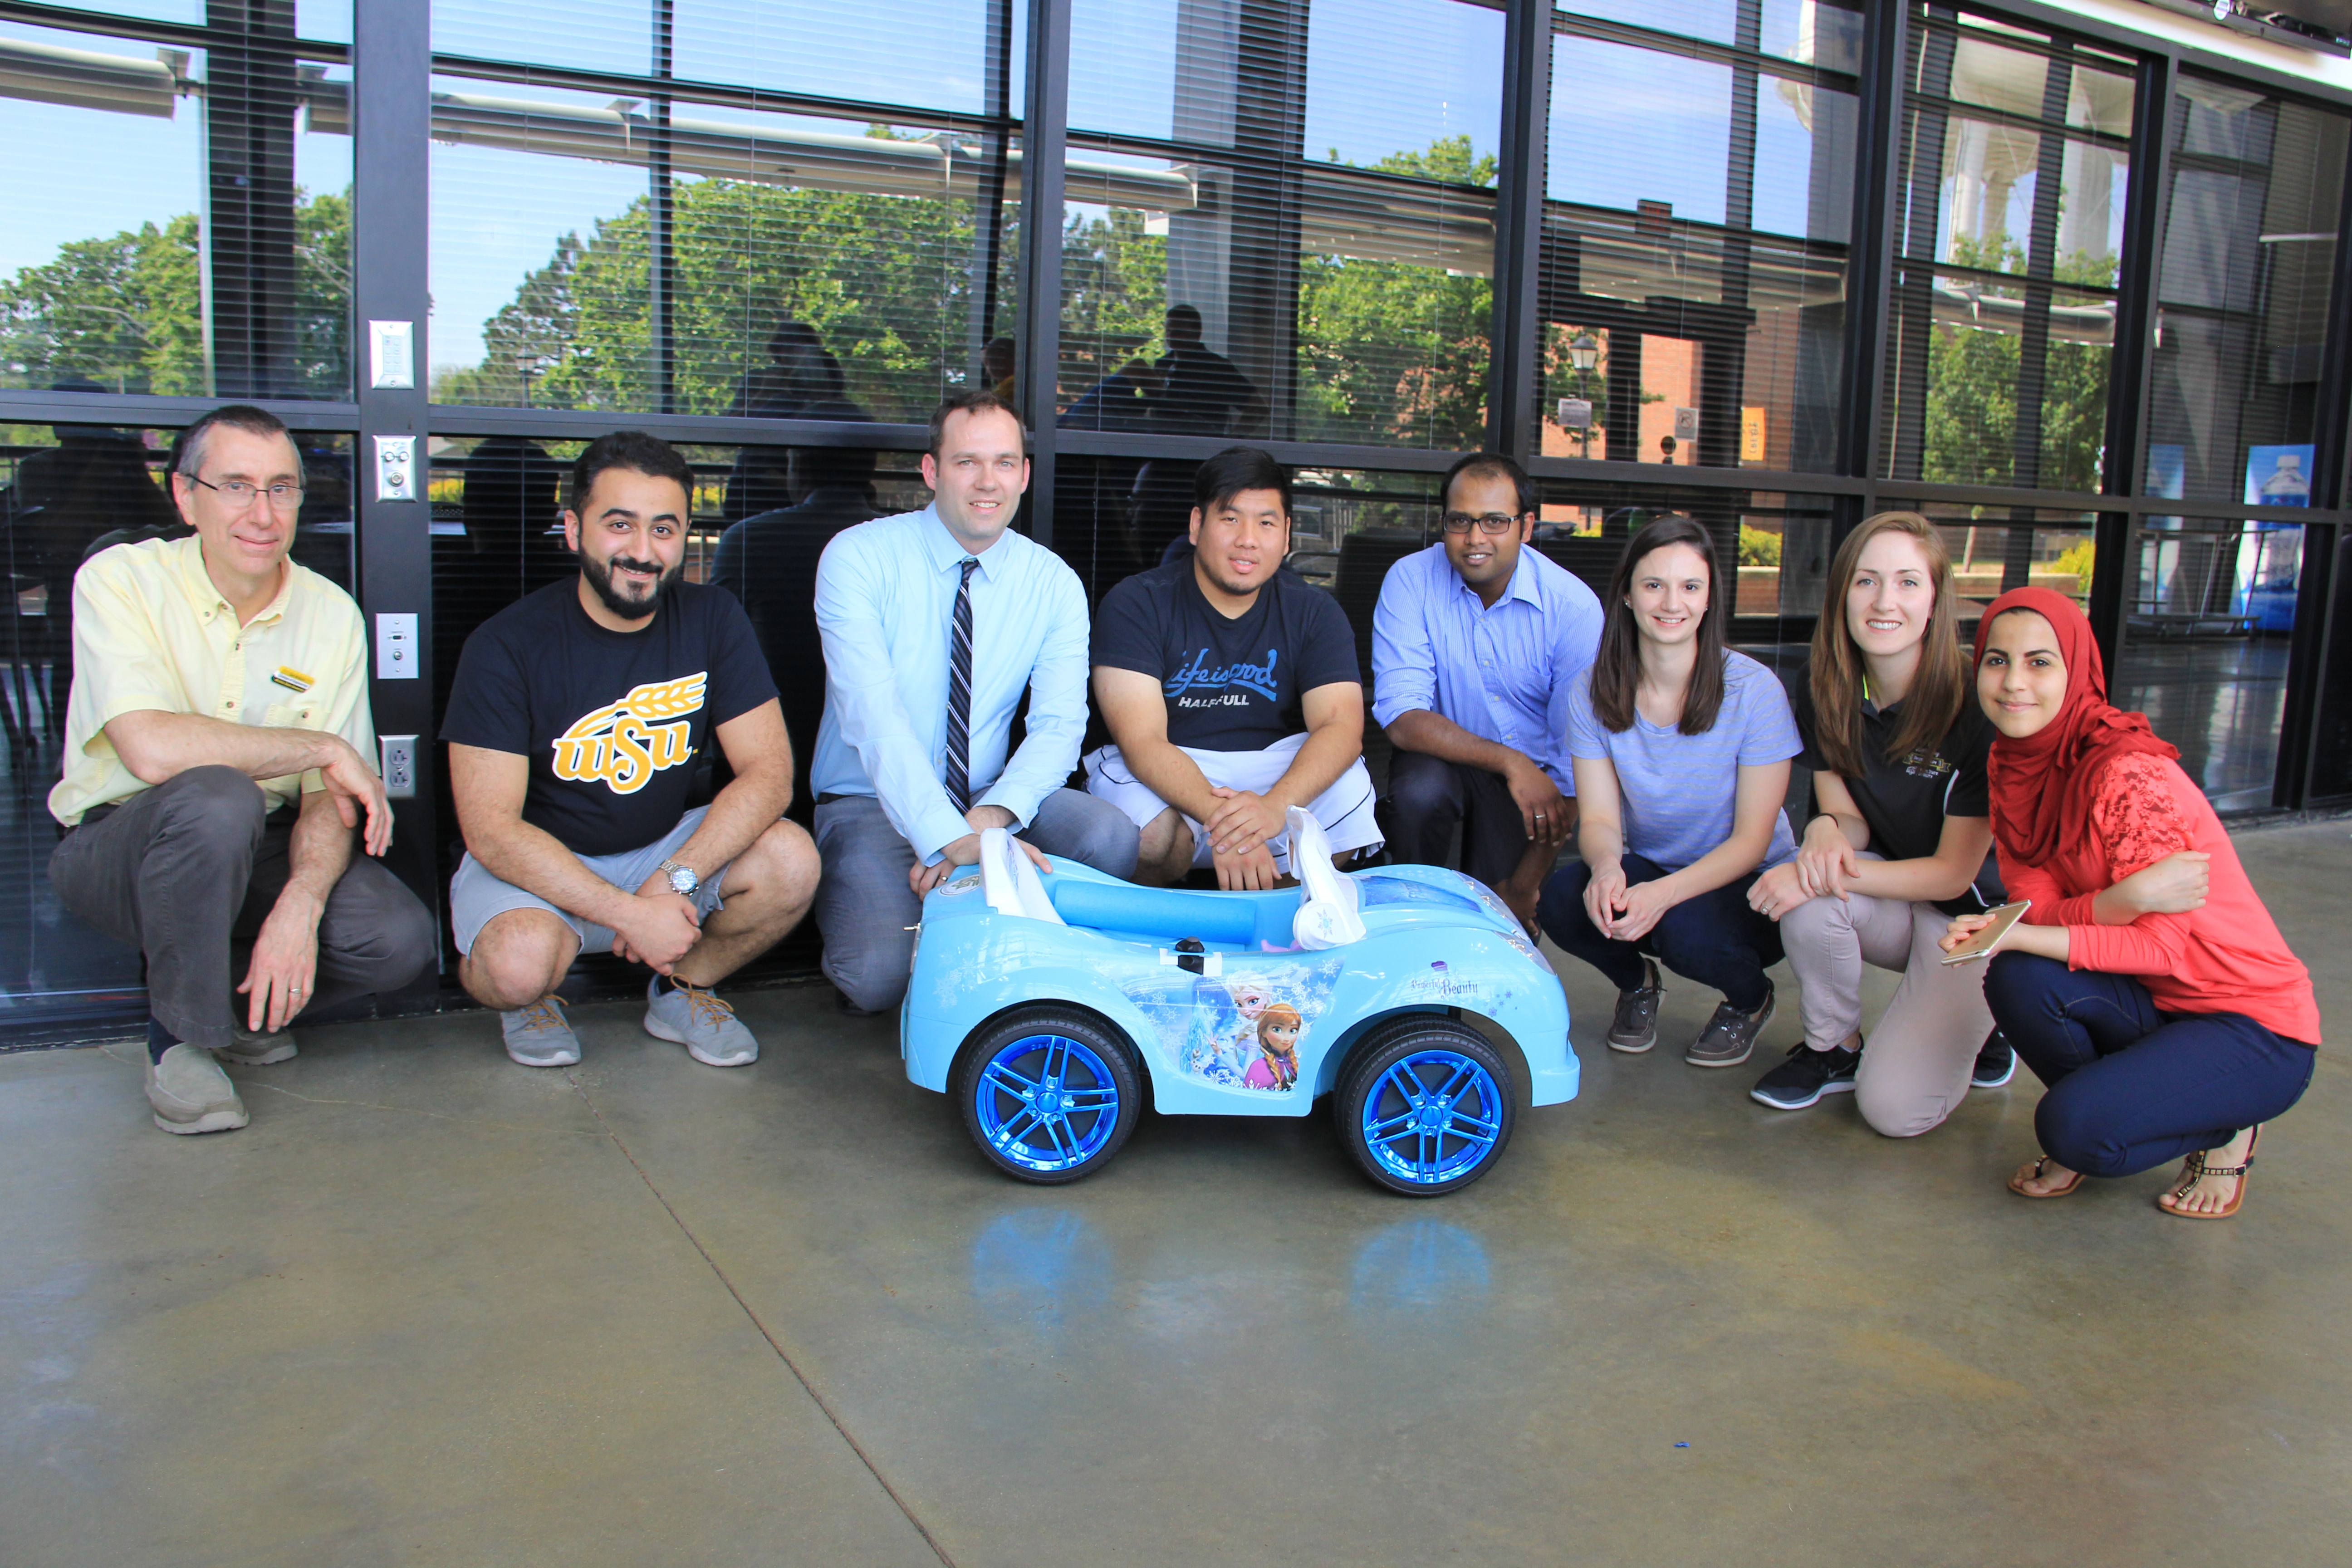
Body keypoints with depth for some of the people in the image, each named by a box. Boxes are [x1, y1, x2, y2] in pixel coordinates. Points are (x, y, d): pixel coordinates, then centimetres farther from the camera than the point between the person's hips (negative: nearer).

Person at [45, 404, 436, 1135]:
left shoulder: (332, 614, -5)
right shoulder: (120, 581, -14)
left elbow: (327, 801, -9)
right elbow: (151, 748, -30)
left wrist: (300, 906, -27)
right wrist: (322, 748, -23)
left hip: (255, 852, 3)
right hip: (119, 846, -3)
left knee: (399, 938, -23)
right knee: (216, 797, -37)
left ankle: (241, 1004, 8)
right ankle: (184, 1033, -14)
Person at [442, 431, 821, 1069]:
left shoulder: (713, 622, -7)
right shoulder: (506, 646, -16)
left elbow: (768, 771, -12)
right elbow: (490, 828, -20)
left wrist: (675, 878, -27)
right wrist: (629, 912, -30)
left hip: (666, 846, 3)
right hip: (534, 865, -3)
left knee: (791, 861, -23)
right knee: (521, 962, -35)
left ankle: (682, 989, 5)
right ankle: (531, 1000, 6)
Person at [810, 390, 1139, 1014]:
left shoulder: (1054, 583, 1)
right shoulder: (858, 558, -10)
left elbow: (1059, 724, -9)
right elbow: (874, 717, -22)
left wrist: (993, 816, -29)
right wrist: (949, 839, -35)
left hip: (989, 801, 3)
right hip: (872, 801, -3)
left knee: (1111, 839, -27)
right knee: (880, 974, -29)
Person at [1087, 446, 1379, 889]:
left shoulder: (1314, 612, -2)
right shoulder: (1133, 605, -11)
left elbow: (1341, 726, -17)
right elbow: (1142, 740, -22)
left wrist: (1273, 806, -40)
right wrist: (1218, 818, -43)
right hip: (1166, 772, -3)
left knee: (1347, 787, -27)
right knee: (1152, 833, -35)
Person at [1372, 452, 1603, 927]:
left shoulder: (1574, 606, -15)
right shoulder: (1410, 581, -14)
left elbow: (1578, 755, -13)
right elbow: (1401, 718, -21)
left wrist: (1526, 885, -16)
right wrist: (1508, 762, -34)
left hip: (1534, 770, 0)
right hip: (1444, 755, 1)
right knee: (1419, 792, -33)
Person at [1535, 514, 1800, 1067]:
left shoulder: (1753, 690, -18)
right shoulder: (1593, 691, -8)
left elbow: (1752, 839, -16)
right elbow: (1599, 817, -8)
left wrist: (1665, 892, -33)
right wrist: (1606, 867, -33)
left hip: (1747, 882, -2)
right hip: (1648, 870, 3)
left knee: (1687, 929, -35)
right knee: (1560, 900, -28)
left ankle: (1750, 998, 4)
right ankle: (1636, 980, 9)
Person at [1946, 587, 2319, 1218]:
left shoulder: (2132, 777, -24)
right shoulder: (2011, 762, -2)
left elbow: (2159, 944, -23)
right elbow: (2037, 904, -9)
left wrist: (2015, 934, -31)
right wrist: (2125, 899, -29)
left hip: (2258, 1030, -6)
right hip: (2149, 1002, 6)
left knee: (2076, 1127, -27)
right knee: (2017, 978, -25)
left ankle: (2225, 1129, 6)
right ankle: (2096, 1118, 4)